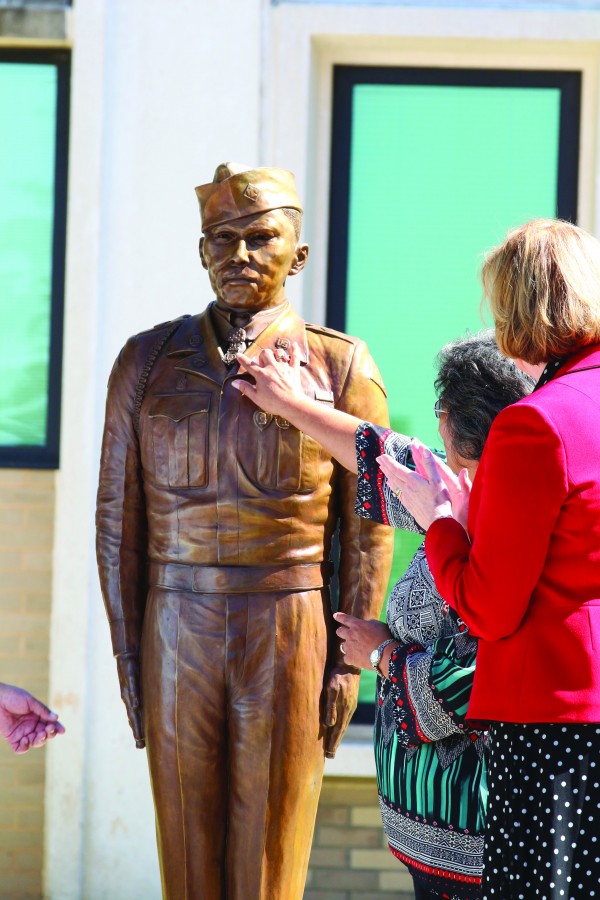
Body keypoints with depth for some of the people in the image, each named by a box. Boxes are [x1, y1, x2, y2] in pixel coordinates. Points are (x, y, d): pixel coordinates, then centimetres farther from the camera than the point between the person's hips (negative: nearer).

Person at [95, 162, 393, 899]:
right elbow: (118, 512, 8)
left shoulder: (342, 367, 0)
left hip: (291, 637, -2)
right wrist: (125, 649, 4)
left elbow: (368, 528, 1)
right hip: (179, 634, 2)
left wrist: (349, 663, -2)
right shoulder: (148, 360, 6)